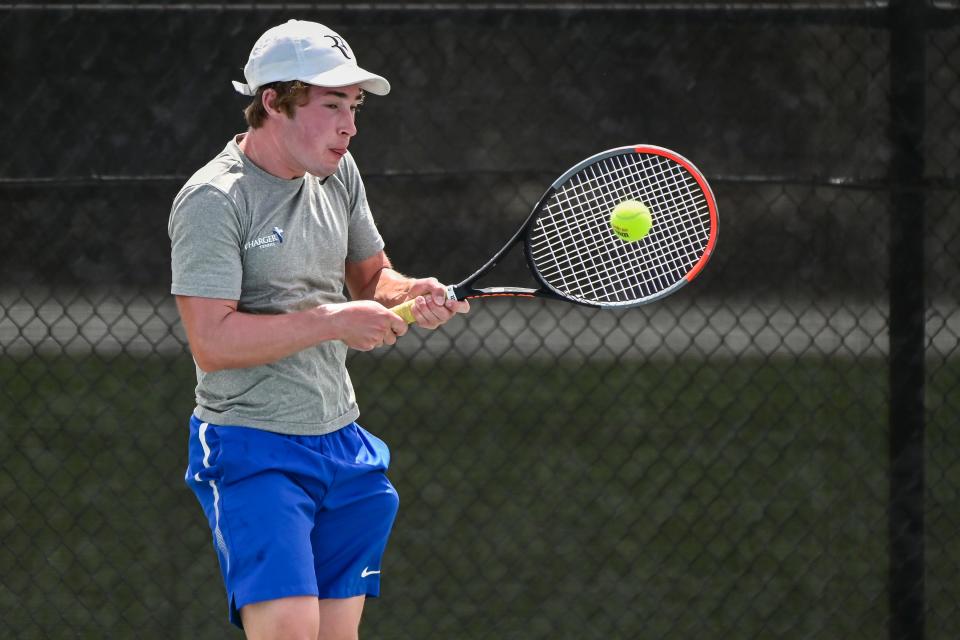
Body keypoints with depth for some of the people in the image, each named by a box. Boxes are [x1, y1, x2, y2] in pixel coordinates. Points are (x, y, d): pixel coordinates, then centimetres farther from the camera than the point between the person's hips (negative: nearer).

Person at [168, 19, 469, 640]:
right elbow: (212, 342, -21)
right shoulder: (212, 200, -14)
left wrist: (411, 296, -1)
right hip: (252, 449, -8)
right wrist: (333, 321, -20)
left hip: (341, 445, 8)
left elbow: (370, 277, 22)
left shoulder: (338, 172, 9)